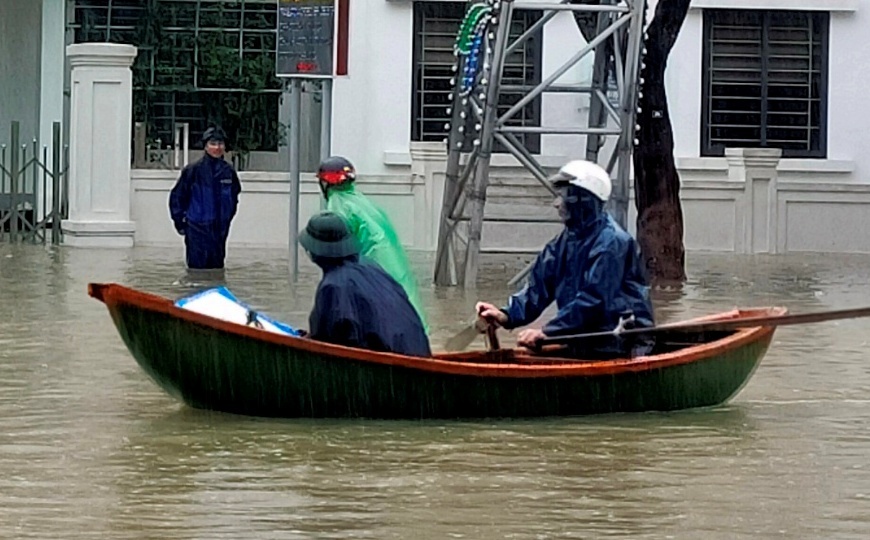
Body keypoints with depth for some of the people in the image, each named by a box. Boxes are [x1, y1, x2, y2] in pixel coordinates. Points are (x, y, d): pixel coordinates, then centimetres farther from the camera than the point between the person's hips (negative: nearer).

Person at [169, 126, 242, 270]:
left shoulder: (229, 172, 4)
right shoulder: (193, 170, -8)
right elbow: (176, 196, -1)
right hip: (197, 228, -4)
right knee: (197, 268, -4)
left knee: (217, 267, 8)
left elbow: (234, 198, 18)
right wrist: (179, 222, -1)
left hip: (220, 230, 4)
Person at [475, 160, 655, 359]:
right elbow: (538, 287, 9)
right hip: (583, 345, 8)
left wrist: (547, 332, -25)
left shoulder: (612, 243, -15)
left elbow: (594, 300, -22)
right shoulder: (565, 242, 13)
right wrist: (507, 316, -9)